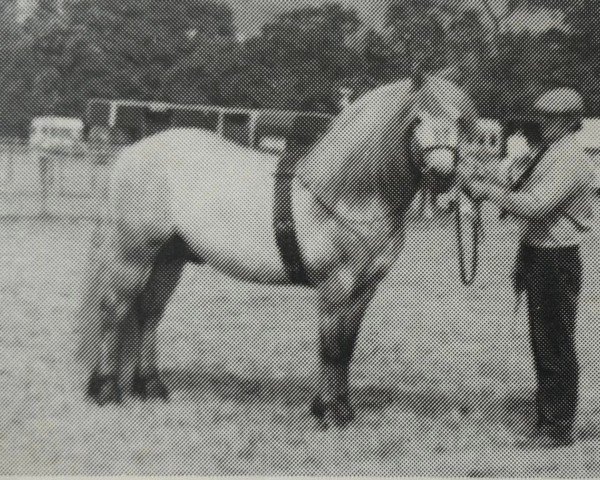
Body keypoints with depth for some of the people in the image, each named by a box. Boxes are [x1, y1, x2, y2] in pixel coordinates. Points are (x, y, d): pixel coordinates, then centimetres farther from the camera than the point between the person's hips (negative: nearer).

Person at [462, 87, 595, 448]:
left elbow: (535, 205, -26)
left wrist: (490, 191, -19)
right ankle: (549, 417, 26)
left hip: (556, 261, -10)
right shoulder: (551, 152, 14)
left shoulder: (570, 159, -17)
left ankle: (558, 428, 2)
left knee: (555, 346, -4)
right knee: (543, 344, 16)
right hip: (538, 254, 10)